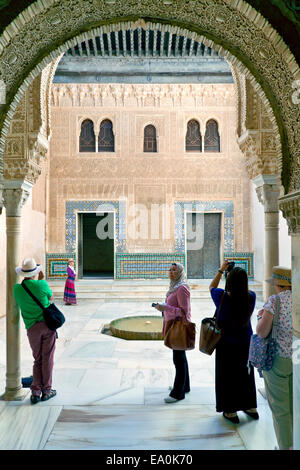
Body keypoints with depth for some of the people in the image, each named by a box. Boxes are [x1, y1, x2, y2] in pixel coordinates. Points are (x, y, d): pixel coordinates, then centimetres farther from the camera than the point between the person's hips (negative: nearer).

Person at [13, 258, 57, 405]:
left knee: (37, 360, 14)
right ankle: (46, 390, 15)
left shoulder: (17, 289, -1)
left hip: (33, 328, 2)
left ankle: (35, 392, 8)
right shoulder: (42, 284, -8)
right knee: (47, 359, 8)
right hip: (48, 324, -2)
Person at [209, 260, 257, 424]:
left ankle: (231, 411, 20)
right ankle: (251, 408, 33)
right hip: (245, 344, 3)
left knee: (227, 376, 11)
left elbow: (211, 287, 1)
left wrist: (221, 270, 6)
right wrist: (234, 274, 9)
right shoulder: (251, 297, -15)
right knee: (245, 374, 20)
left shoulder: (222, 297, -21)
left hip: (226, 345, -3)